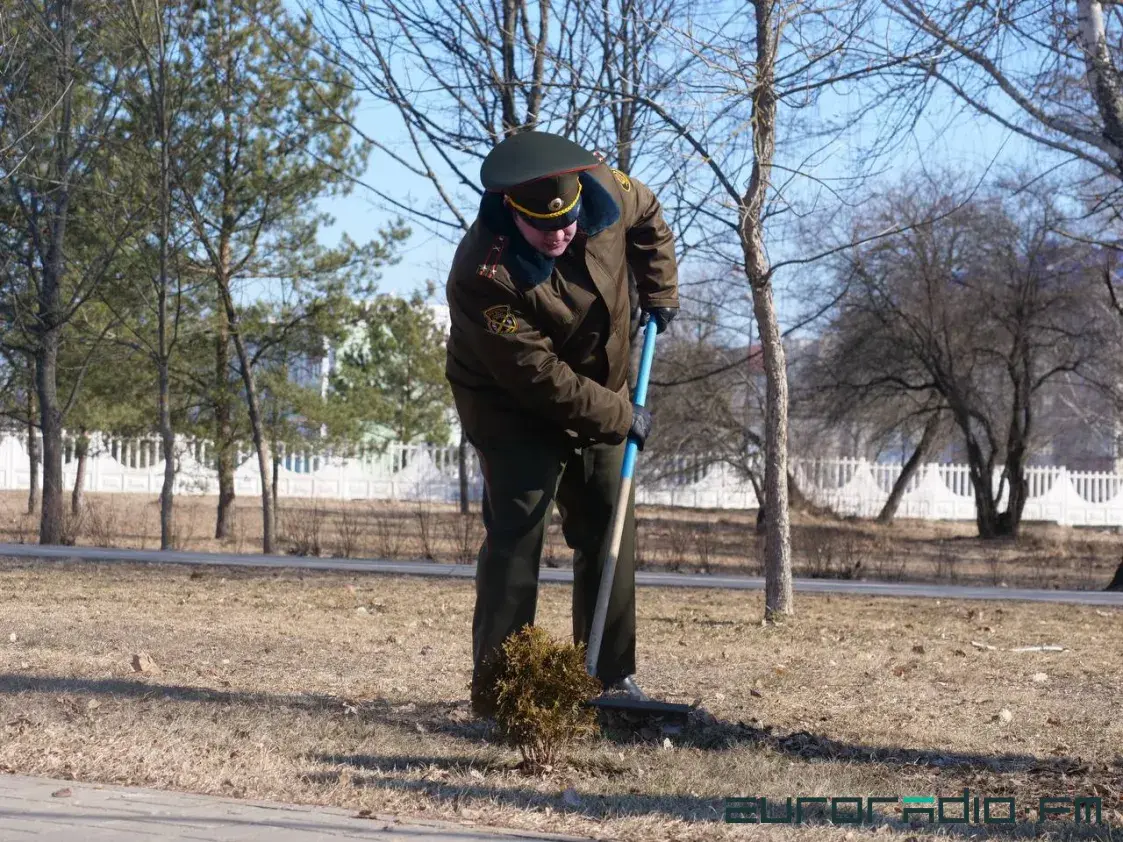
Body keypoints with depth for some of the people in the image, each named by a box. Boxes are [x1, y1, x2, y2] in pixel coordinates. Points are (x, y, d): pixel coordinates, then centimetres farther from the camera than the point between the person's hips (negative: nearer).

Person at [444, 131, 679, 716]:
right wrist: (620, 418, -23)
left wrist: (659, 292, 2)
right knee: (515, 532, -15)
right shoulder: (483, 273, -35)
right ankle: (496, 685, -12)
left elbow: (647, 217, 8)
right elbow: (540, 380, -30)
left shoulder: (603, 189, -19)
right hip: (514, 409, -6)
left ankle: (612, 676, 17)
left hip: (597, 400, 6)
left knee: (611, 532, 8)